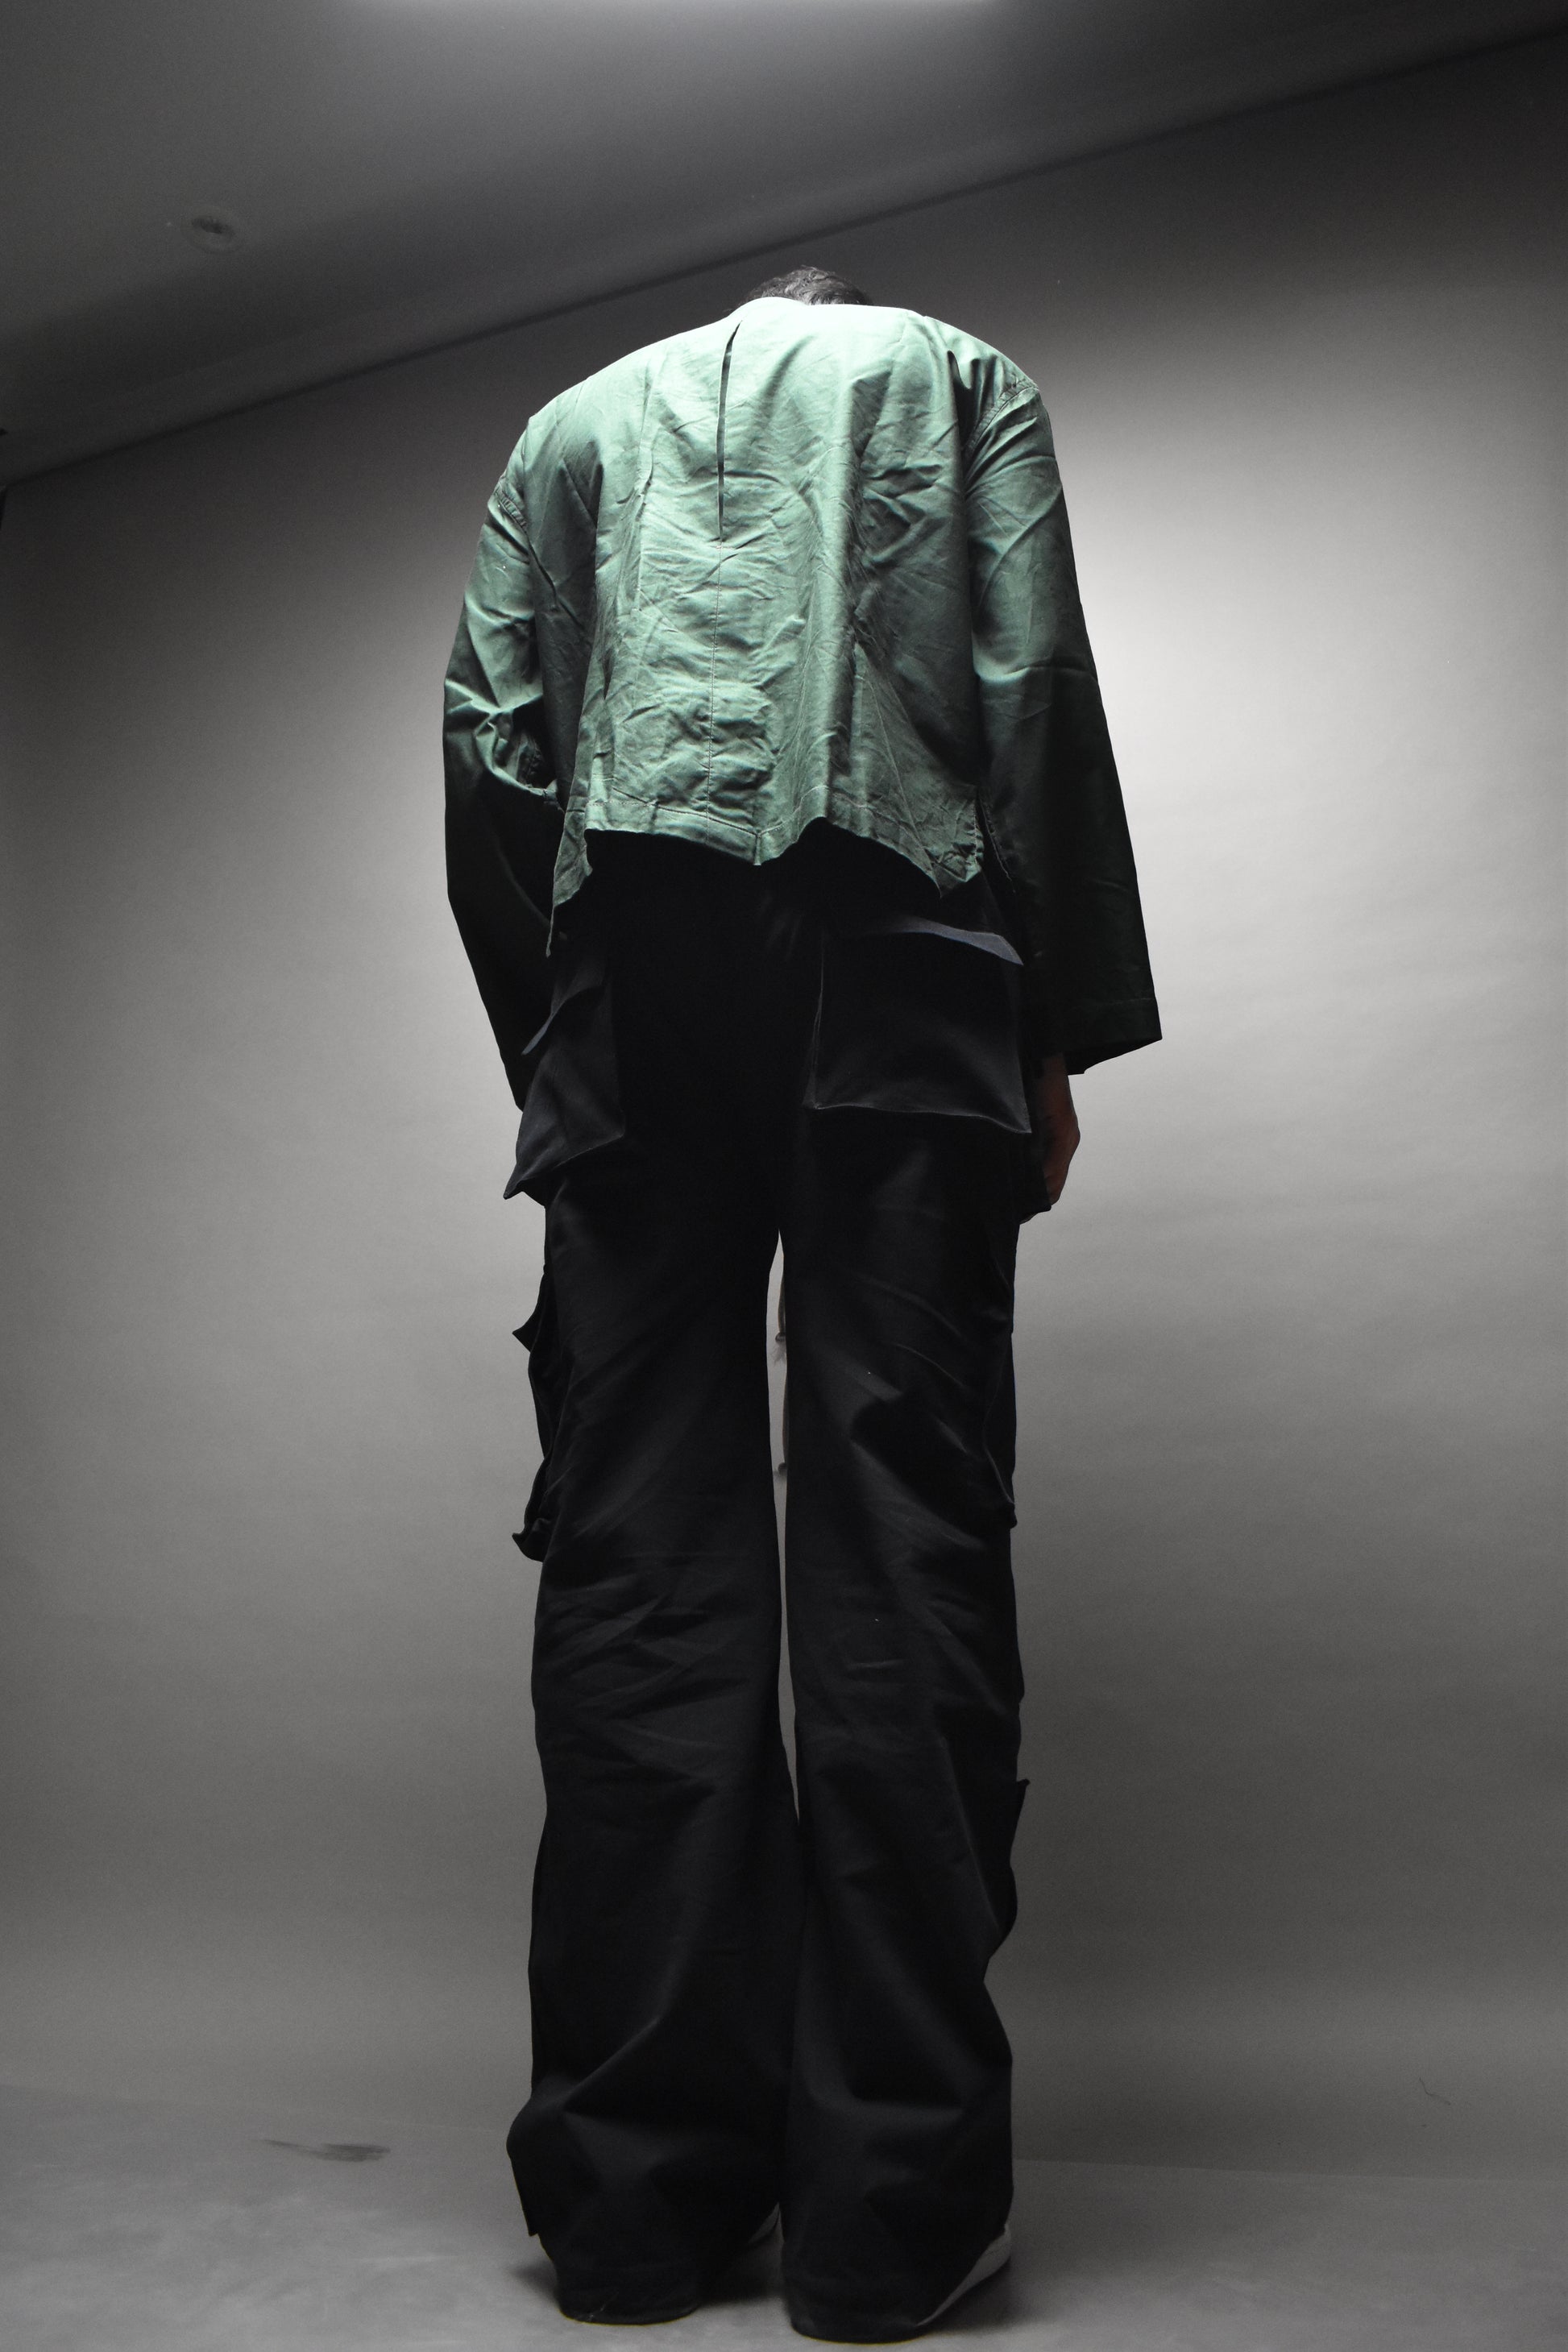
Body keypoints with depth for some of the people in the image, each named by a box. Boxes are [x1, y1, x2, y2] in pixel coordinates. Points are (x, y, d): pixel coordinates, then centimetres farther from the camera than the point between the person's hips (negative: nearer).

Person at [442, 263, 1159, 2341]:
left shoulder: (574, 418, 30)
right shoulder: (955, 373, 24)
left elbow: (487, 749, 14)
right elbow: (1036, 691, 6)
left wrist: (552, 1047, 13)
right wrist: (1058, 1033, 4)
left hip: (634, 965, 2)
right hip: (891, 955, -2)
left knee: (638, 1558, -2)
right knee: (901, 1534, -6)